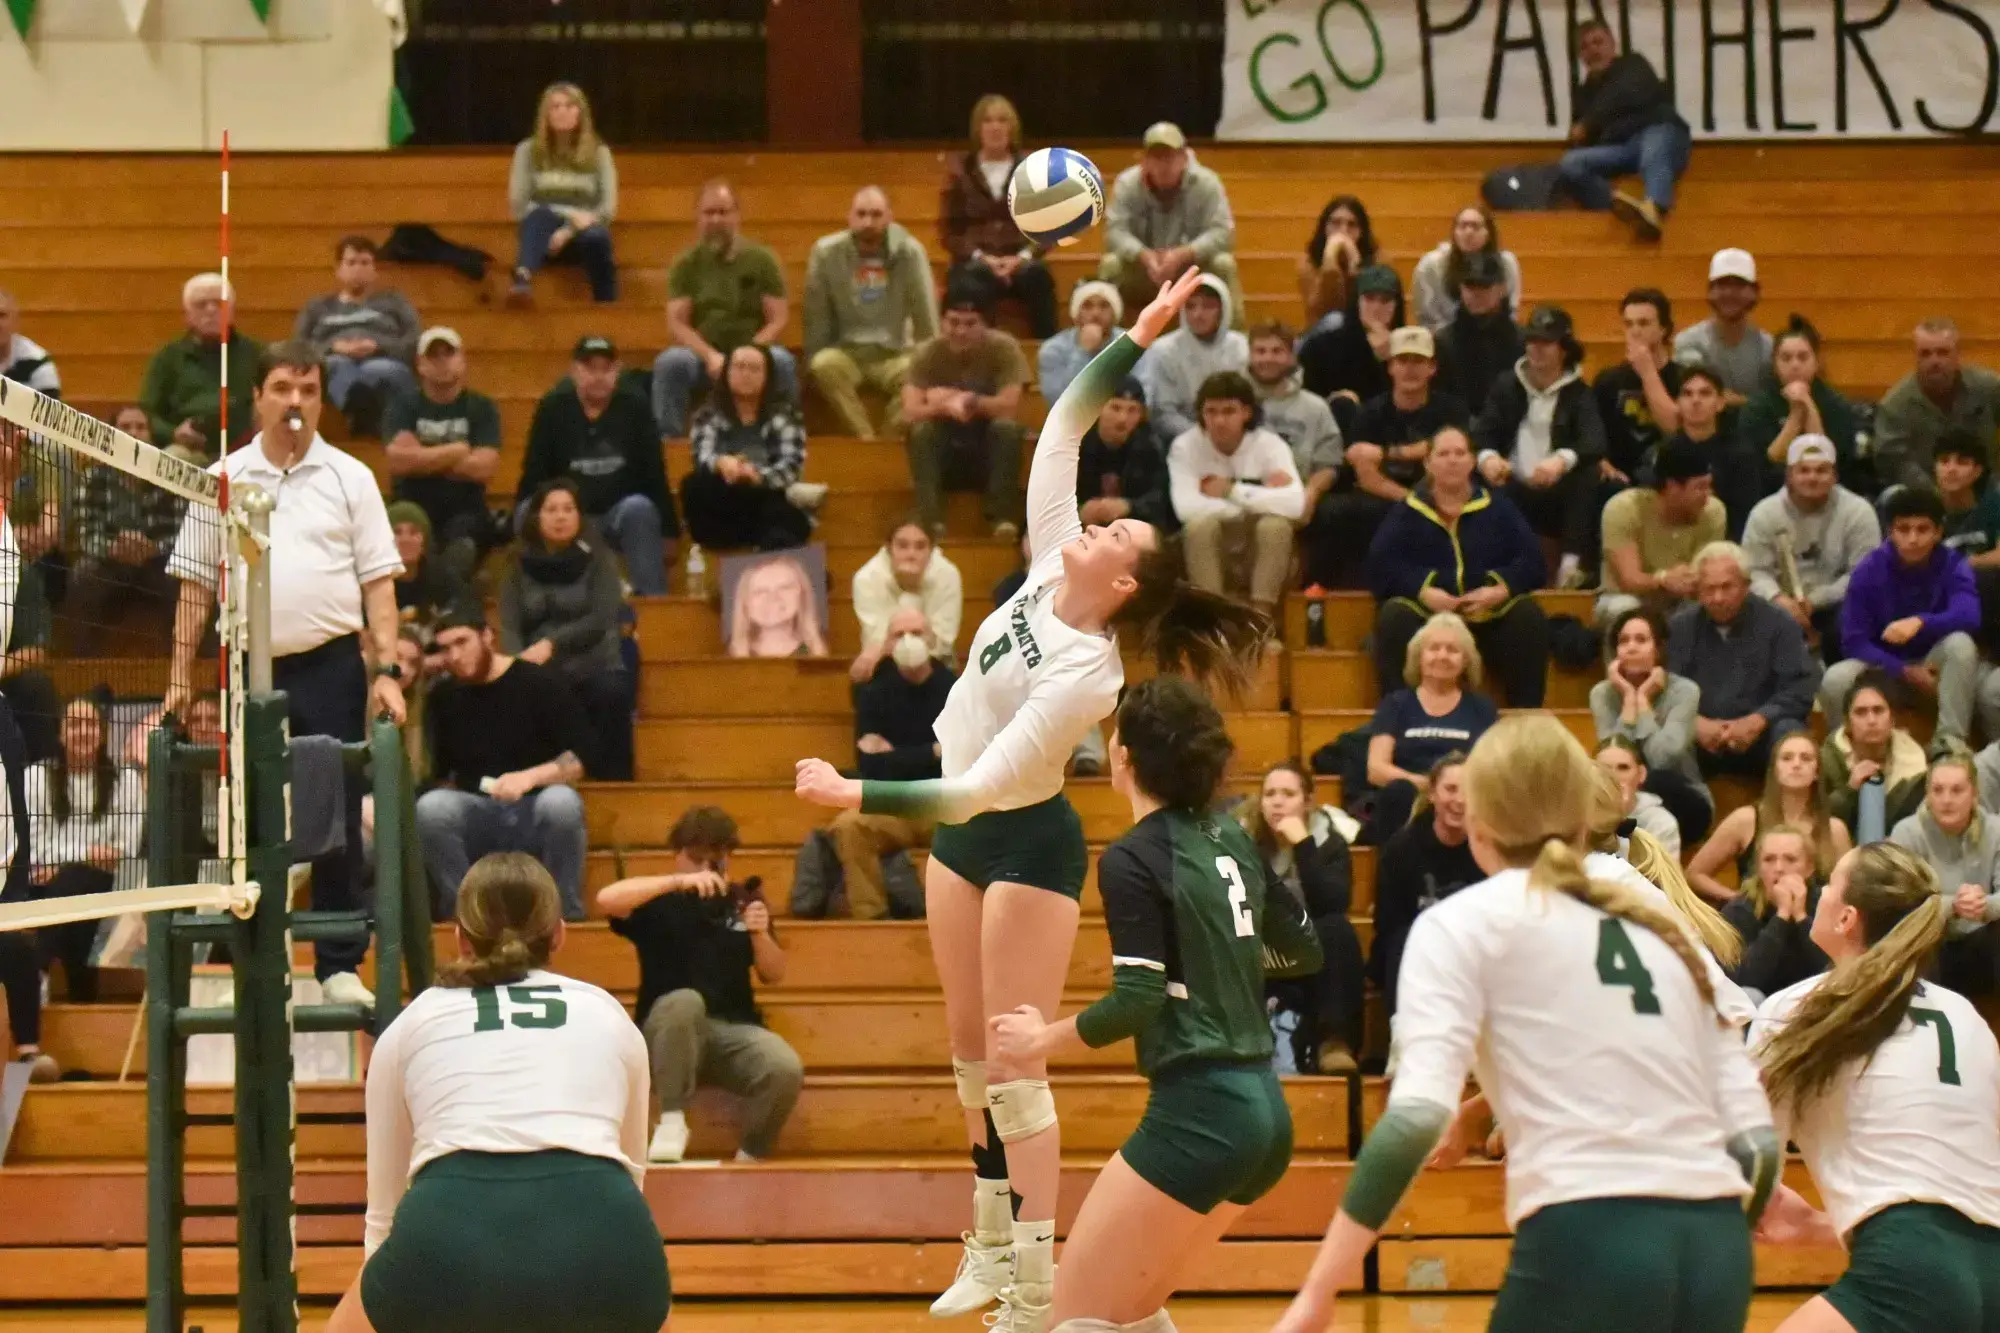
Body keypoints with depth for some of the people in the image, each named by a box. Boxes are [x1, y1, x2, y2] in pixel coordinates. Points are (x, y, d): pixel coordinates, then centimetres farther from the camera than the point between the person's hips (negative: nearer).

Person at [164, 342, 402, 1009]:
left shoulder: (349, 478, 5)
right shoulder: (222, 480, 7)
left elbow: (378, 581, 3)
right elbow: (195, 585, 10)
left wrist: (387, 670, -6)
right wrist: (180, 677, 6)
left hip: (332, 665, -1)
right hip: (253, 667, 1)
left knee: (338, 818, -1)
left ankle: (340, 965, 6)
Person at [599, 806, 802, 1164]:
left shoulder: (742, 901, 14)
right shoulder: (658, 902, 3)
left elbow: (773, 976, 13)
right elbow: (607, 899, -18)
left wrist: (761, 934, -8)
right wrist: (680, 882, -24)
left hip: (733, 1030, 2)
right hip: (669, 1035, -2)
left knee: (787, 1069, -30)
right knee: (684, 1000, -38)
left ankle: (750, 1159, -6)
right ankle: (672, 1121, -25)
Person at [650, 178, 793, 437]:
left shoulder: (761, 259, 6)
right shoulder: (686, 263, 8)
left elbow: (779, 320, 0)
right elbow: (676, 324, 0)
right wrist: (710, 356, -17)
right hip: (703, 355, 1)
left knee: (781, 362, -34)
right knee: (669, 362, -32)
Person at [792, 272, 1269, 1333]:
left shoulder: (1086, 675, -27)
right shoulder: (1049, 569, -8)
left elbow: (982, 785, -32)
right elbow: (1062, 427, -3)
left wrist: (860, 796, -36)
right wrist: (1138, 341, -9)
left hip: (1025, 845, -8)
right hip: (961, 835, 8)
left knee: (1013, 1061, -9)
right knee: (971, 1050, 13)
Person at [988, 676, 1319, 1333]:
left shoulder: (1132, 860, -10)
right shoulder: (1231, 840, 11)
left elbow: (1137, 1003, -16)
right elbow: (1303, 948, 20)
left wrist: (1044, 1038, -2)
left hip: (1199, 1112, -8)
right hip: (1266, 1112, 8)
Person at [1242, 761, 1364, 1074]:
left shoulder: (1330, 840, -1)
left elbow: (1335, 904, -18)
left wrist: (1303, 846, -22)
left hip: (1318, 960, 0)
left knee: (1336, 929, -33)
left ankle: (1334, 1041, -38)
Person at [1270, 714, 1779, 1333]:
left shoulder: (1464, 924, 6)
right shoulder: (1660, 919, 20)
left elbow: (1417, 1113, -9)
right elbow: (1756, 1136, 14)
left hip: (1588, 1243, -5)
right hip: (1715, 1249, 5)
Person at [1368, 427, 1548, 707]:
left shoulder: (1497, 508, 12)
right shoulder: (1407, 513, 8)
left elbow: (1531, 561, 3)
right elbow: (1381, 565, -6)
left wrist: (1502, 589, -18)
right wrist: (1423, 590, -22)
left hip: (1489, 615, 1)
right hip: (1427, 613, -1)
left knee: (1528, 615, -25)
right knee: (1396, 616, -31)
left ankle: (1527, 713, -21)